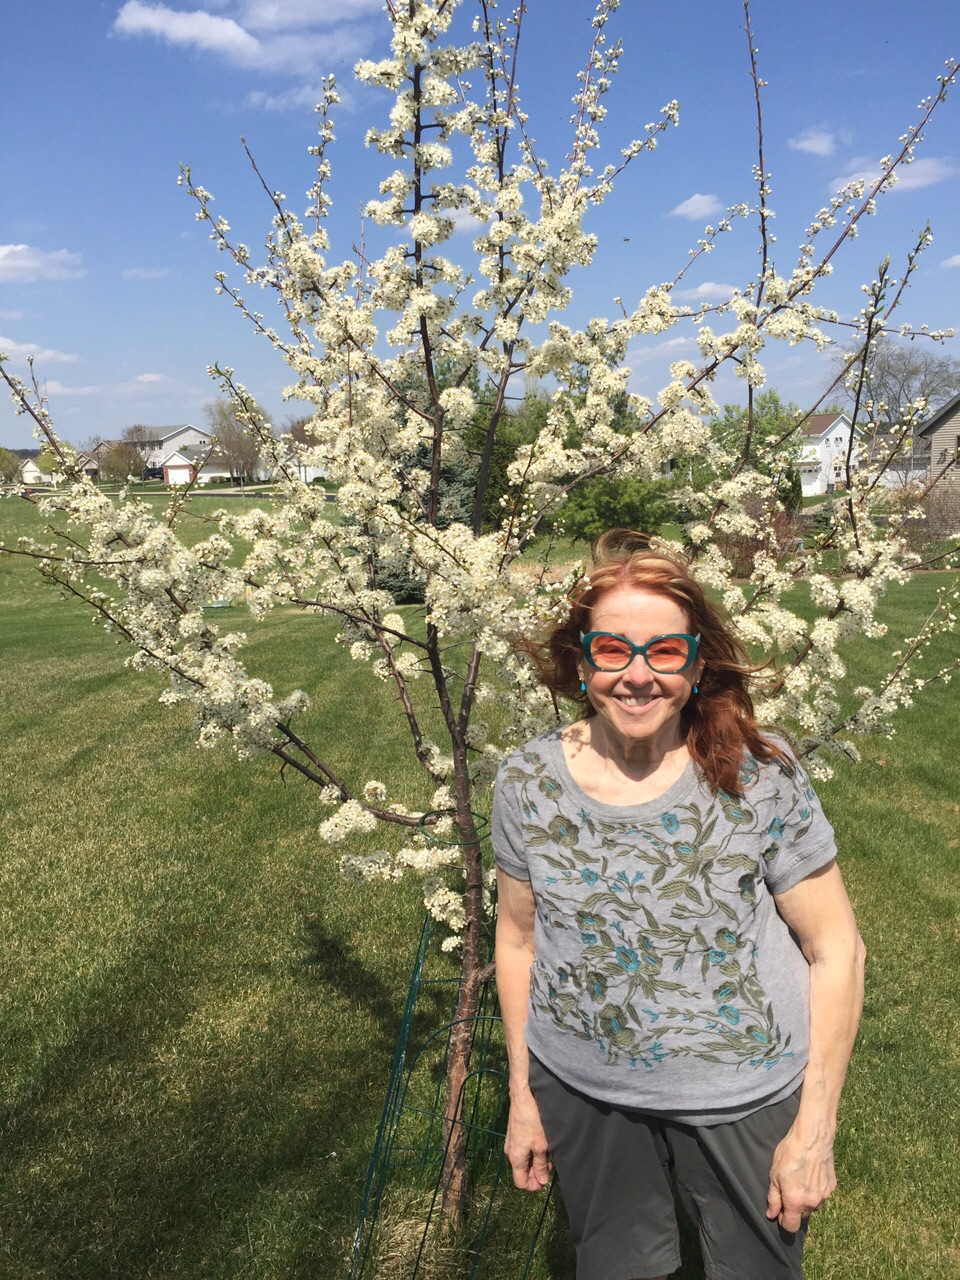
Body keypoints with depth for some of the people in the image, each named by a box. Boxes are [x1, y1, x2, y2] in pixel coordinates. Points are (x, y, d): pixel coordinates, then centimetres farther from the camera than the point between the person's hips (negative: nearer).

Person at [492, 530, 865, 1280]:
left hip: (744, 1097, -1)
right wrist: (522, 1094, 6)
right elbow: (518, 939, 1)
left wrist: (815, 1127, -9)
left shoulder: (760, 776, -19)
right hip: (582, 1093, 2)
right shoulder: (529, 783, -12)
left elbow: (835, 949, -11)